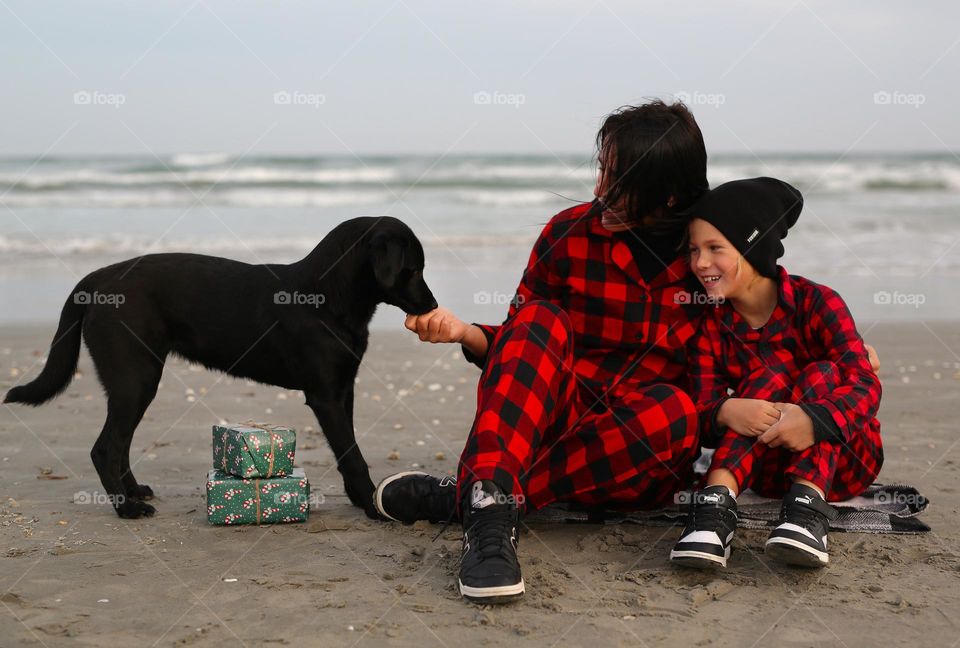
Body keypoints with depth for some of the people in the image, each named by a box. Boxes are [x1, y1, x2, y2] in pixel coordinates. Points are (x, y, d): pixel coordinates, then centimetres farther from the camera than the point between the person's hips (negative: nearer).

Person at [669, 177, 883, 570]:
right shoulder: (709, 327, -2)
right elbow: (701, 415, -12)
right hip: (767, 465, 1)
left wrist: (814, 420, -46)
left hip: (841, 458, -1)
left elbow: (865, 387, -25)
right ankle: (718, 502, -43)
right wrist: (726, 412, -38)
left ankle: (807, 506, -46)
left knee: (821, 374, -25)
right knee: (771, 376, -23)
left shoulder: (816, 302, -12)